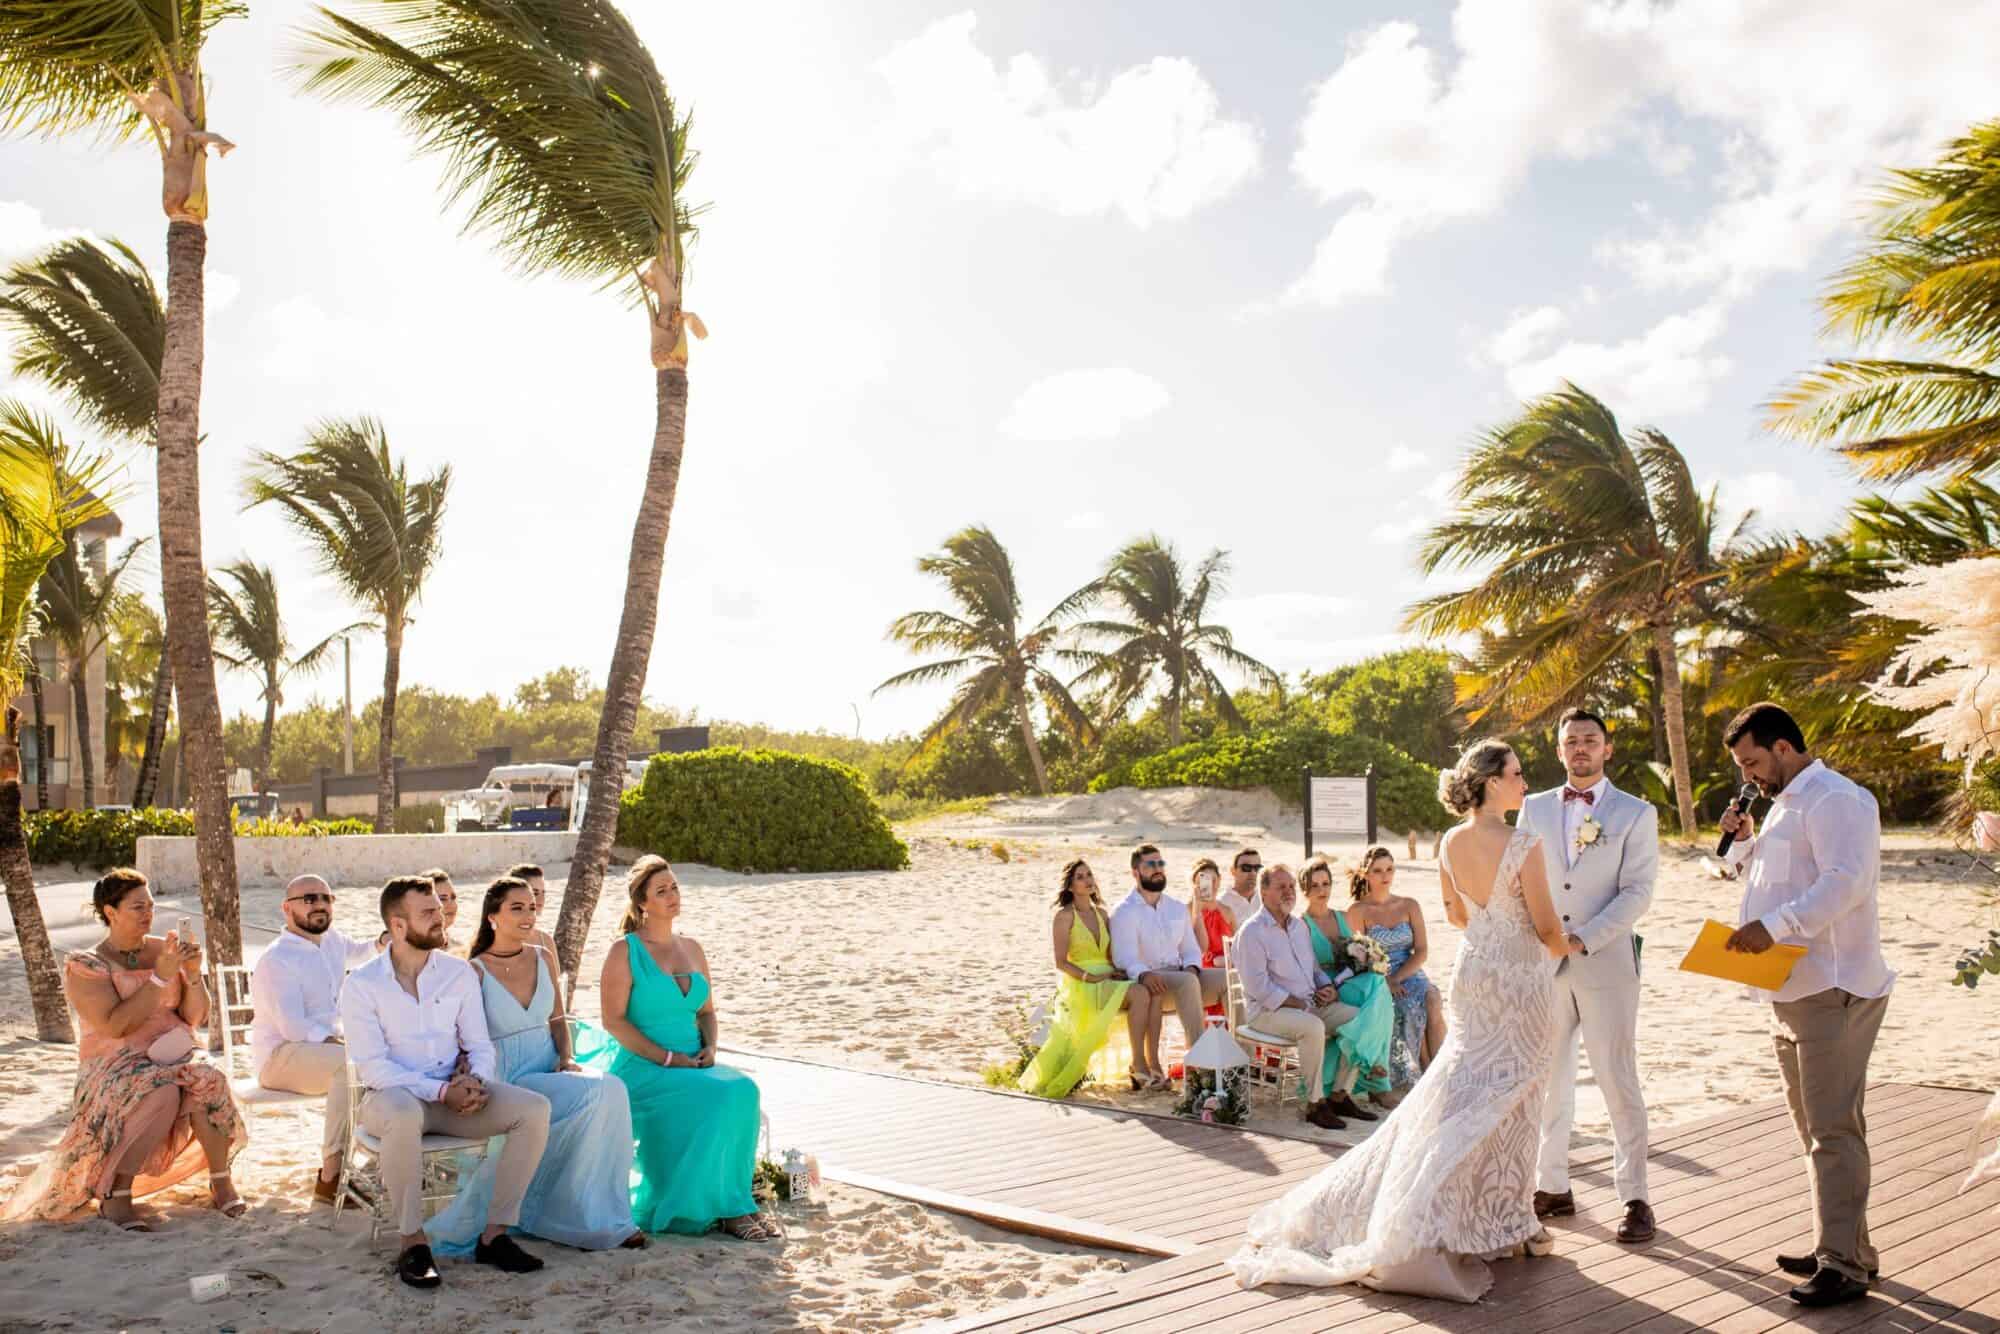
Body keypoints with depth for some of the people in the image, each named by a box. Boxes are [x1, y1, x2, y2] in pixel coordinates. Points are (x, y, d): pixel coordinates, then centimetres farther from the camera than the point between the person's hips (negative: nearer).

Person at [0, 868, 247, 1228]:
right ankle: (115, 1197, -25)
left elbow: (196, 1017, 6)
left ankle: (221, 1181, -15)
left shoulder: (163, 949, 8)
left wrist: (193, 974, -11)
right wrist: (160, 977, -22)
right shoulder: (85, 967, -3)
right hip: (116, 1067, -3)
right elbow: (115, 1026, -18)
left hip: (174, 1057, 3)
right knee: (163, 1092, -36)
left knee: (207, 1081, -31)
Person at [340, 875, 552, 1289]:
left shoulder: (460, 973, 7)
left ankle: (495, 1234, -12)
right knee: (404, 1115, -41)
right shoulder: (361, 985, -5)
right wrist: (440, 1091, -22)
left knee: (534, 1108, -20)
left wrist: (474, 1081, -15)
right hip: (391, 1096, -4)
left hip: (454, 1094, 4)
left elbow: (480, 1046, 8)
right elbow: (371, 1067, -12)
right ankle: (413, 1242, -24)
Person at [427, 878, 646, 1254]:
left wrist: (566, 1058, 0)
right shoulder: (476, 971, -6)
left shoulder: (544, 958, 9)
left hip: (550, 1068, 5)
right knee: (593, 1096, -30)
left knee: (612, 1089, -27)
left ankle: (598, 1217, -17)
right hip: (509, 1079, -5)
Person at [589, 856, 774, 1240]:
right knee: (713, 1099, -30)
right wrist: (667, 1058, -17)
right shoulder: (625, 952, -3)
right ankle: (724, 1207, -15)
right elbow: (613, 1021, -10)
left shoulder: (692, 948, 15)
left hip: (691, 1063, 5)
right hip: (639, 1067, -5)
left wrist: (709, 1047, -2)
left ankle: (733, 1201, -18)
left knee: (743, 1089, -25)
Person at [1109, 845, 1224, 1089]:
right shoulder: (1124, 912, 0)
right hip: (1148, 982, -6)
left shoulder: (1177, 909, 21)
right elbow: (1124, 958, -11)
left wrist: (1191, 967, -6)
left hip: (1182, 975, 6)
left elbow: (1191, 949, 18)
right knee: (1188, 982, -36)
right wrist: (1144, 974, -32)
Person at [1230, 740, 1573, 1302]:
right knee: (1510, 1100, 5)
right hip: (1521, 977, -6)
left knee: (1460, 1091, 15)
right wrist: (1565, 948, 9)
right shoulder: (1523, 845, -20)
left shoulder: (1450, 844, -1)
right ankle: (1507, 1222, 16)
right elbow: (1547, 928, -13)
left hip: (1473, 971, 6)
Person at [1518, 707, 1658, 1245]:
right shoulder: (1534, 808, 11)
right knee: (1547, 1081, 9)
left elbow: (1637, 892, -5)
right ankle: (1553, 1187, 20)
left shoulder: (1636, 813, 2)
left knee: (1620, 1085, -1)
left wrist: (1584, 938, -15)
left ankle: (1635, 1199, 10)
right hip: (1544, 964, 3)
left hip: (1606, 963, -3)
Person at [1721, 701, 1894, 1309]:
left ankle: (1845, 1265, -3)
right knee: (1815, 1127, 15)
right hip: (1793, 989, 10)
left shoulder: (1835, 799, -12)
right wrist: (1747, 841, 12)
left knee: (1833, 1128, -8)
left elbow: (1845, 882, -25)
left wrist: (1773, 926, -32)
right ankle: (1841, 1247, 24)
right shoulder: (1786, 804, 19)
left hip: (1832, 990, -10)